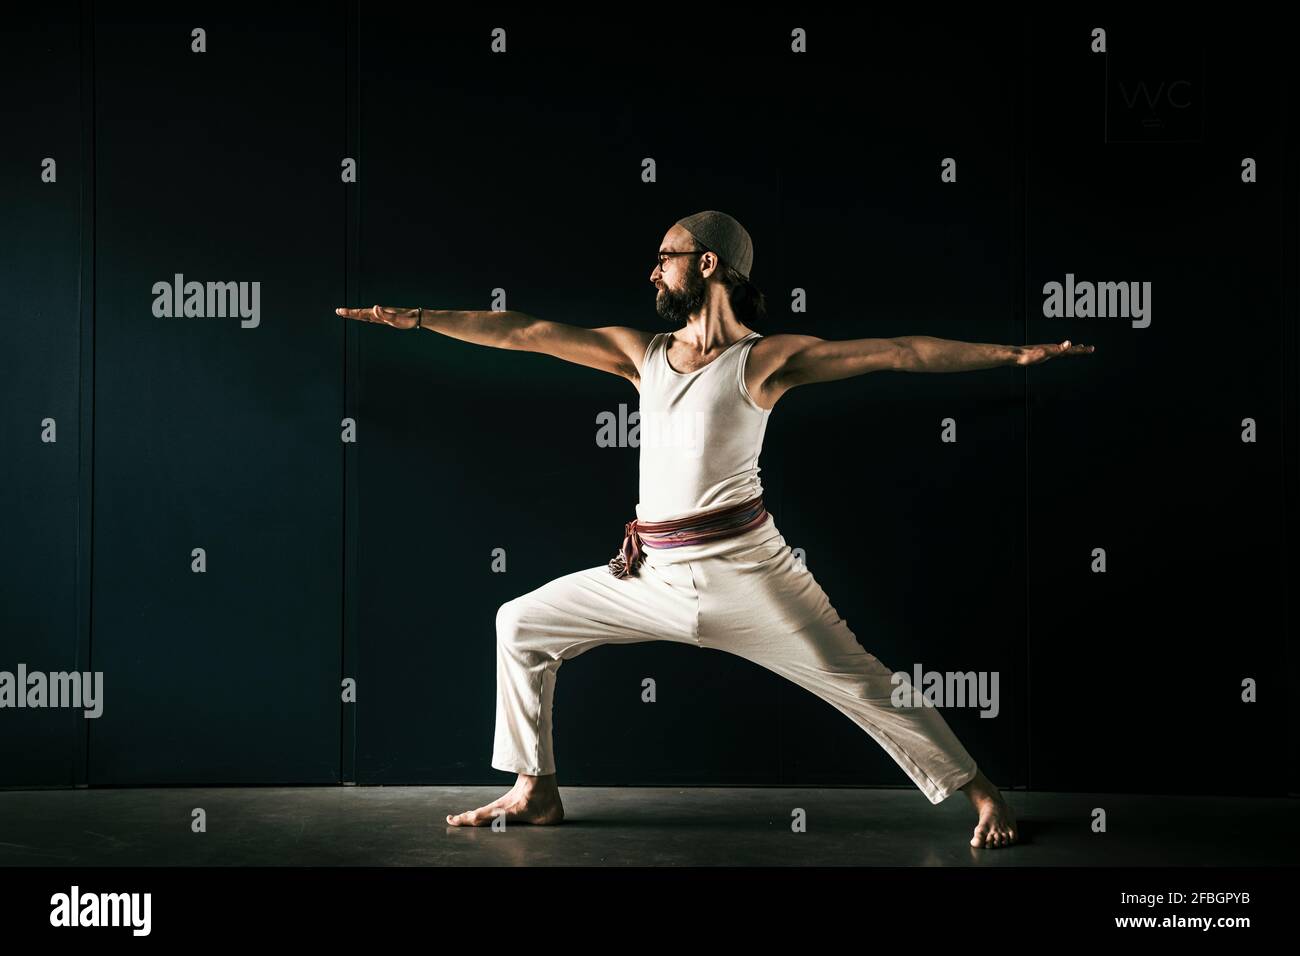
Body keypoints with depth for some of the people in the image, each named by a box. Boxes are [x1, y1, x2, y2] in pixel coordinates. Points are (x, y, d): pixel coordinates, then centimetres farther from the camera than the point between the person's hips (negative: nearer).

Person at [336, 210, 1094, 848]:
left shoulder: (766, 358, -4)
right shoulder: (640, 352, 10)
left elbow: (898, 353, -9)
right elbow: (527, 332, 8)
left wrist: (1012, 353, -16)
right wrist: (416, 318, 7)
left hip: (743, 569, -5)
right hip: (655, 575, 6)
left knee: (859, 681, -4)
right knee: (521, 626, 10)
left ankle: (984, 796, 12)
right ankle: (537, 793, 20)